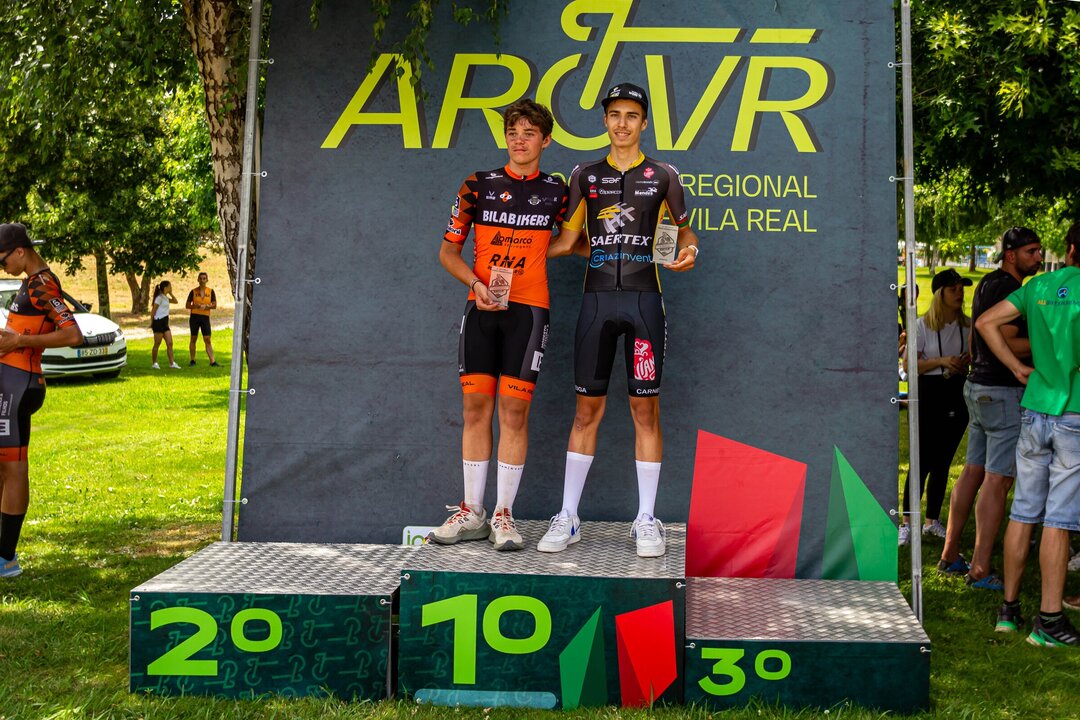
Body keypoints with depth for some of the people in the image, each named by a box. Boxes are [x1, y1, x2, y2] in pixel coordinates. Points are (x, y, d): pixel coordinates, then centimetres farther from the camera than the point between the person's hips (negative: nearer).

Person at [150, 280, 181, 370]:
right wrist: (151, 322, -11)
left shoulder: (165, 298, 14)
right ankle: (154, 363, 9)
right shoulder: (159, 297, -11)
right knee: (157, 344, 0)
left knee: (170, 343, 1)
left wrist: (171, 293, 12)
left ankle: (172, 363, 0)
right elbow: (154, 310, -11)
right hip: (158, 322, -9)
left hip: (165, 322, 9)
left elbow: (175, 301, 24)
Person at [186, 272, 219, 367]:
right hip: (194, 317, 0)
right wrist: (196, 306, -13)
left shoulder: (210, 292, 6)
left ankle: (212, 361, -8)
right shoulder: (193, 292, 5)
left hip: (205, 317, 0)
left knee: (207, 339, -5)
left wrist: (206, 306, -16)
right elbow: (187, 305, 6)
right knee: (193, 338, 4)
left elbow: (214, 305, 2)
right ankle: (192, 361, 11)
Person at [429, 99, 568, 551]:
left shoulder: (556, 192, 7)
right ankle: (471, 513, 12)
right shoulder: (478, 186, 8)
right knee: (475, 407, 3)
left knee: (513, 411, -5)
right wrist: (476, 283, -8)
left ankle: (503, 515, 4)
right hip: (481, 307, 2)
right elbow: (448, 250, 7)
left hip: (527, 308, -1)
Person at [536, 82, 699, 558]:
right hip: (597, 298, 1)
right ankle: (568, 517, 11)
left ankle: (646, 519, 9)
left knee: (645, 409, 0)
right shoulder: (585, 175, 12)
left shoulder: (663, 176, 8)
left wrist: (688, 251, -7)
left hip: (644, 299, -1)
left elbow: (684, 231, 14)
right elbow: (568, 239, 15)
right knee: (587, 409, 3)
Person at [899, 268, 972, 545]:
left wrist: (968, 360, -9)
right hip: (929, 395, -4)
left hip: (957, 396, 4)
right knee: (923, 461, -7)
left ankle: (933, 520, 19)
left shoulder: (968, 325, 5)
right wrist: (941, 361, -21)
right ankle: (906, 523, -1)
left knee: (943, 462, 10)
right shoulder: (923, 325, -6)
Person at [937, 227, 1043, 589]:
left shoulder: (988, 284, 16)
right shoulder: (1007, 287, -15)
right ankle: (979, 570, -5)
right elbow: (1005, 344, -21)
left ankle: (950, 556, 20)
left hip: (979, 386, 10)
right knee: (998, 479, -7)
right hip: (1002, 390, -10)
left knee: (973, 471, 14)